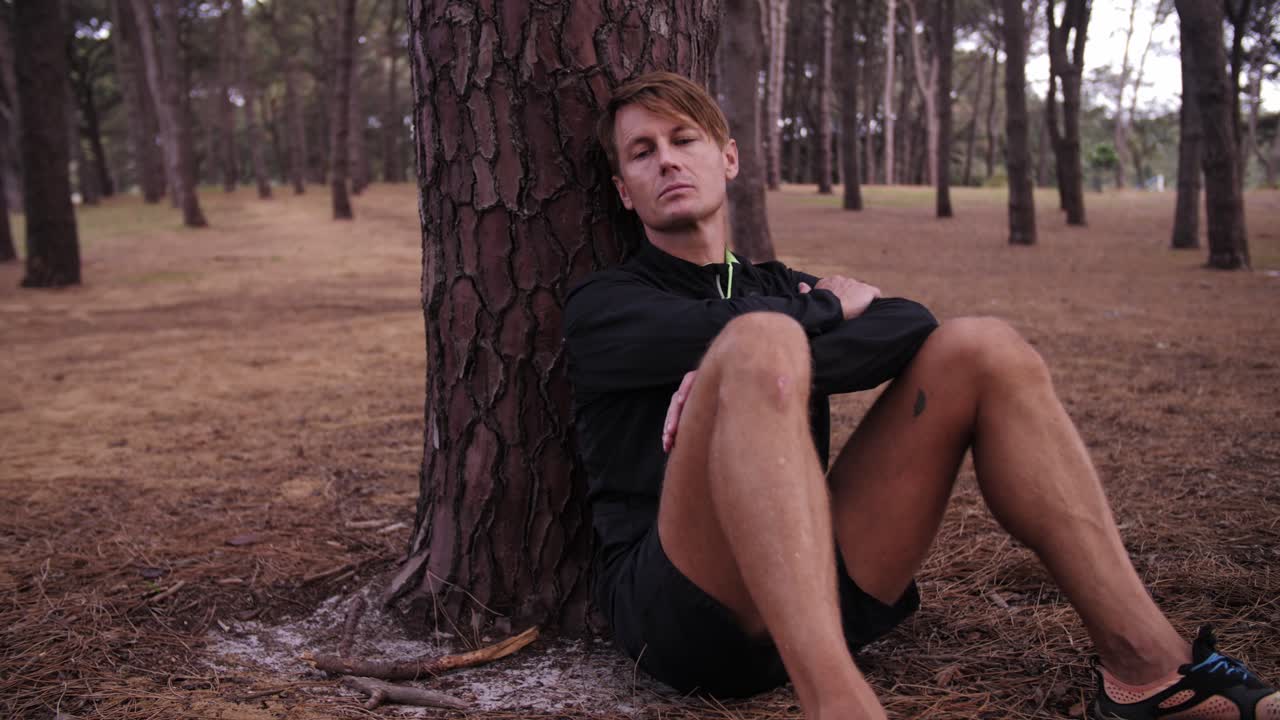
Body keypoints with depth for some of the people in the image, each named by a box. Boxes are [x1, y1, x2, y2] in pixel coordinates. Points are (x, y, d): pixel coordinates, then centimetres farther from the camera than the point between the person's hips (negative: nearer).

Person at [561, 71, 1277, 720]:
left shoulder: (782, 288, 24)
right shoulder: (603, 307, 10)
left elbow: (910, 325, 0)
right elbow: (743, 328, -13)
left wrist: (760, 372, -14)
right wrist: (829, 308, 7)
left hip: (814, 584, 5)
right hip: (676, 607, -4)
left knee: (981, 347, -5)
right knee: (759, 336, -29)